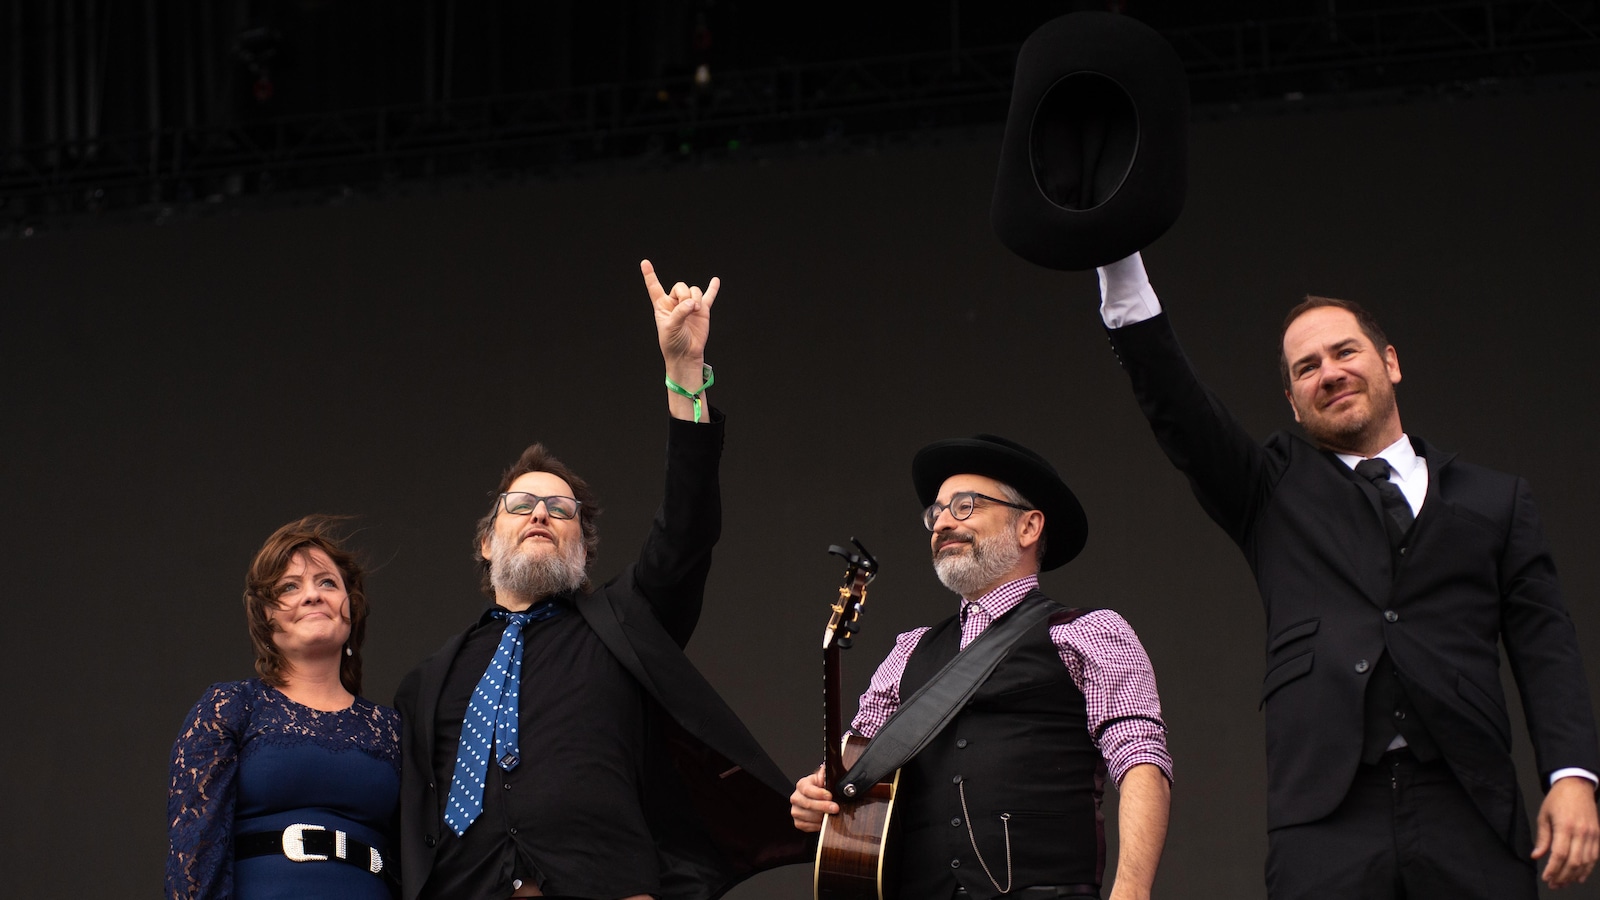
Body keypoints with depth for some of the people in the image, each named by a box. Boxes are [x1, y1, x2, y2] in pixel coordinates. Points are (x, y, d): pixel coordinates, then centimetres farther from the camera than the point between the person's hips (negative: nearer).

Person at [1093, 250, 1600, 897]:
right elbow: (1173, 403, 7)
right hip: (1326, 823, 0)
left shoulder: (1494, 501, 19)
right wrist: (1121, 265, -4)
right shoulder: (1275, 491, 20)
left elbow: (1545, 648, 11)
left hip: (1467, 819, 1)